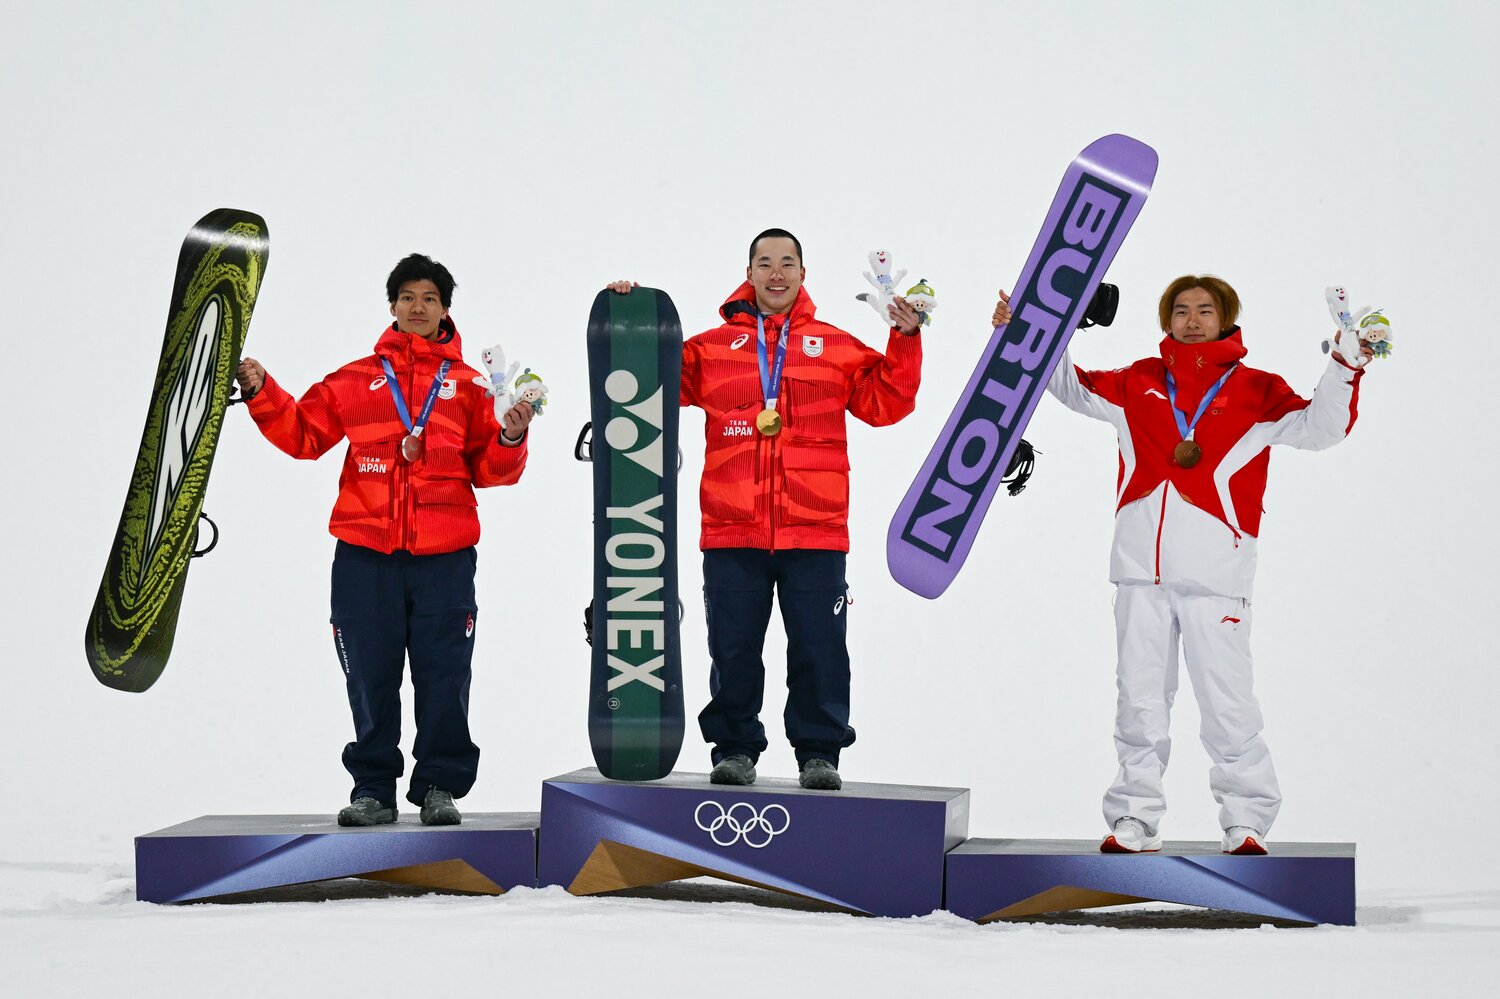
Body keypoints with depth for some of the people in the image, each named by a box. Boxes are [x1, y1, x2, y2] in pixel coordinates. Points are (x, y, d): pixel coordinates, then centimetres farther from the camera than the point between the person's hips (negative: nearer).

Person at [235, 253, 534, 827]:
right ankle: (373, 789, 15)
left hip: (445, 558, -1)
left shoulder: (468, 385, 9)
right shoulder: (357, 380, 11)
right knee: (370, 678, 5)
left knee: (443, 679, 0)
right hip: (365, 555, 1)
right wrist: (261, 393, -1)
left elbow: (488, 470, 8)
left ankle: (440, 786, 11)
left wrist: (511, 440, -11)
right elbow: (302, 432, 11)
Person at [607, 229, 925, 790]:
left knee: (819, 650, 2)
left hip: (815, 533, 0)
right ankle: (734, 749, 16)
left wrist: (905, 342, -3)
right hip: (731, 534, 1)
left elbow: (886, 401, 7)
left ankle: (819, 752, 12)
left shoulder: (837, 348, 10)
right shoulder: (711, 348, 10)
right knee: (733, 650, 6)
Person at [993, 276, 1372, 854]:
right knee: (1139, 700, 8)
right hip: (1140, 567, 3)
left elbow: (1318, 427, -4)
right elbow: (1074, 386, 24)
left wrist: (1344, 369, -18)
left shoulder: (1253, 390, 6)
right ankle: (1135, 821, 16)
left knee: (1227, 705, -4)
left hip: (1215, 571, -3)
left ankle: (1247, 822, 7)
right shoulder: (1138, 384, 15)